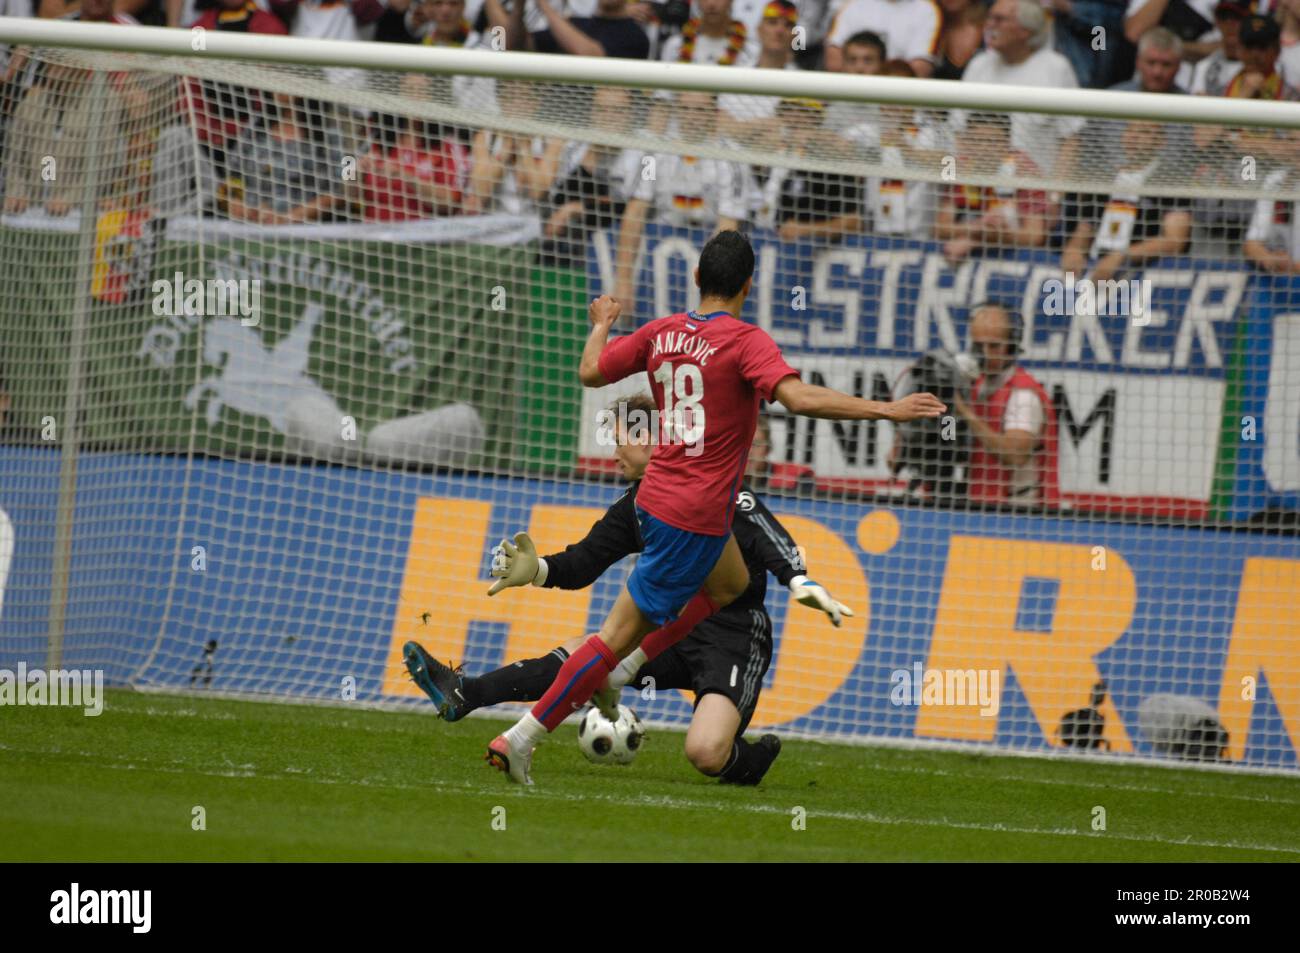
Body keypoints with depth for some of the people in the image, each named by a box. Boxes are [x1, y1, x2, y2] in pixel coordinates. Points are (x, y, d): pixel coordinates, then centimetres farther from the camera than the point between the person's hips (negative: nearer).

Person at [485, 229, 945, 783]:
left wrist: (601, 325, 35)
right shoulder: (746, 342, -15)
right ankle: (522, 738, -6)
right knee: (621, 630, -4)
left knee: (732, 583, 30)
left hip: (656, 498, 8)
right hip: (696, 517, -8)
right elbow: (799, 398, -29)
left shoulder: (661, 334, 5)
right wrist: (886, 410, -28)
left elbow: (591, 372, 16)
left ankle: (620, 671, 21)